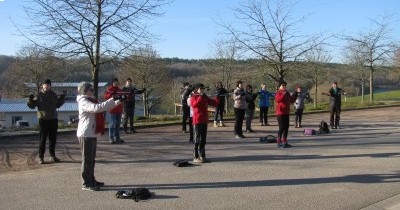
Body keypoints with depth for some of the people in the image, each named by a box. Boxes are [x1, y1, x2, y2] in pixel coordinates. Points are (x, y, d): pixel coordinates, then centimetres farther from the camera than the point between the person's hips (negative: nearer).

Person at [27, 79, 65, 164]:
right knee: (42, 139, -2)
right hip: (43, 119, -4)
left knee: (53, 138, 10)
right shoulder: (39, 95, -4)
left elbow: (57, 105, 21)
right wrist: (30, 100, -22)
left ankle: (52, 156, 21)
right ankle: (41, 157, 5)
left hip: (53, 119, 4)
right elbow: (32, 106, -4)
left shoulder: (53, 95, 8)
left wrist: (62, 98, 9)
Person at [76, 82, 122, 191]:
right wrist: (111, 100, -29)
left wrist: (114, 103, 2)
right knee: (87, 159, -4)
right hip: (85, 134, -10)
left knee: (91, 159, 16)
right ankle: (86, 184, 2)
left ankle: (91, 180, 26)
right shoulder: (83, 102, -15)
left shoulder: (91, 101, 16)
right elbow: (96, 108, -31)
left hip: (92, 134, 10)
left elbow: (103, 107, 17)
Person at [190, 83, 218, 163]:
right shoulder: (193, 97, -3)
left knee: (203, 139, 10)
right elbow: (193, 104, -25)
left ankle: (202, 156, 18)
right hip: (197, 121, -6)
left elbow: (215, 103, 12)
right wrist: (201, 96, -24)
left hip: (205, 121, 6)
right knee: (197, 139, -4)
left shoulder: (205, 98, 14)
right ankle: (196, 157, 1)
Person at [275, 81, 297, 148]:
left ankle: (284, 142, 18)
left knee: (286, 128, 10)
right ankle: (279, 142, -3)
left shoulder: (287, 93, 16)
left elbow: (291, 101, 18)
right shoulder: (278, 92, -8)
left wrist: (294, 96, 3)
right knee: (281, 128, -9)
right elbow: (277, 100, -28)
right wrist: (284, 94, -31)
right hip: (280, 113, -8)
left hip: (286, 113, 8)